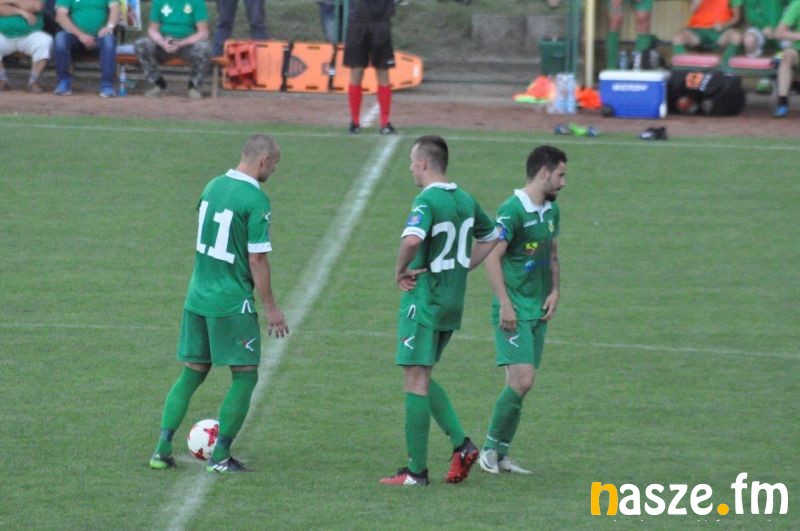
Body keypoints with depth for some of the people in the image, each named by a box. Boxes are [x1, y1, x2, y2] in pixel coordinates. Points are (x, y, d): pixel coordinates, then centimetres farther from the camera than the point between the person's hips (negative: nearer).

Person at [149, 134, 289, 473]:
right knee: (245, 377, 4)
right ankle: (220, 456, 2)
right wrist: (270, 308, -8)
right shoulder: (256, 200, -16)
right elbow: (257, 259, -16)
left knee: (192, 373, 15)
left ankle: (162, 449, 10)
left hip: (198, 298, 7)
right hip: (233, 303, -7)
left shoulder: (212, 186, 8)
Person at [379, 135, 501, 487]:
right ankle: (461, 443, 5)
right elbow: (491, 238, 24)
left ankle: (416, 470, 0)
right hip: (453, 303, 8)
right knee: (421, 379, 18)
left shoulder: (427, 201, -16)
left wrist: (400, 271, -18)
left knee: (416, 381, -2)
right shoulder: (466, 201, 9)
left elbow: (412, 239, -35)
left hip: (424, 301, -8)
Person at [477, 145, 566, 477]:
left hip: (538, 311, 8)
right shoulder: (513, 210, -14)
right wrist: (505, 304, -19)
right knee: (522, 380, -15)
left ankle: (500, 455, 13)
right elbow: (492, 257, -16)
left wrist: (555, 291, 9)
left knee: (519, 383, 7)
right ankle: (491, 447, -1)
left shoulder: (551, 210, 13)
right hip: (514, 311, -8)